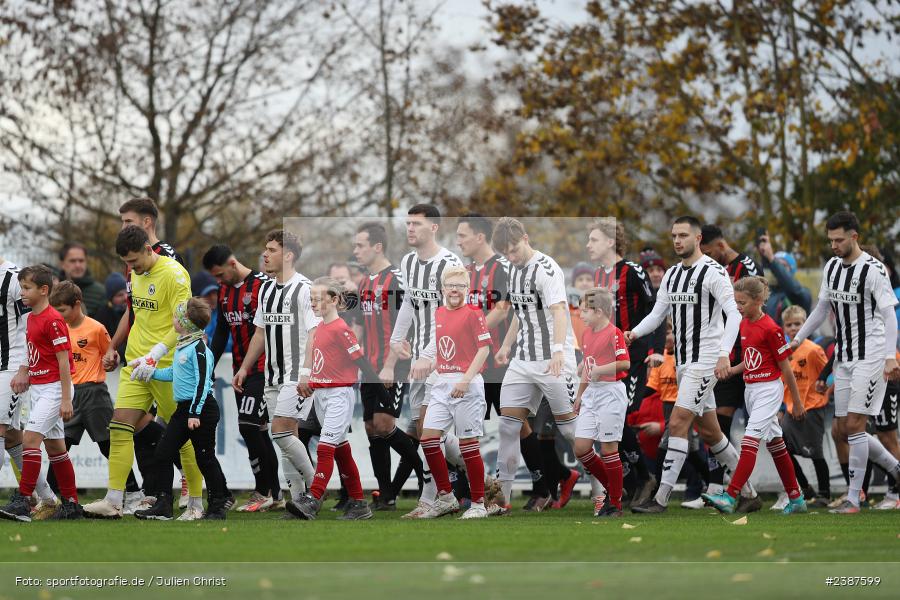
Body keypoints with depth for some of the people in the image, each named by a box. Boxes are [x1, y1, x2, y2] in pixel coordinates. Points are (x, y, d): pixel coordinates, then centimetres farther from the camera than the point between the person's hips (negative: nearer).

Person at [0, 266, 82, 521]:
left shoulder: (53, 320, -15)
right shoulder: (31, 318, 12)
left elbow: (63, 360, -17)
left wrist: (66, 398, -19)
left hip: (54, 387, -10)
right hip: (38, 388, 10)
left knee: (30, 437, -17)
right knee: (54, 445, 11)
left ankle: (22, 501, -18)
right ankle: (72, 504, 17)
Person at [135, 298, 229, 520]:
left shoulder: (199, 348, -16)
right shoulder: (181, 346, 13)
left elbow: (203, 382, -20)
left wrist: (195, 413, -23)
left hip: (202, 409, -10)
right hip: (183, 408, 10)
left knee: (205, 458, -1)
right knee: (163, 452, 4)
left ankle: (217, 507, 10)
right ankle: (163, 505, 6)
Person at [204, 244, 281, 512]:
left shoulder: (262, 285, -13)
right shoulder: (224, 291, 12)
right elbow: (221, 332, 20)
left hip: (262, 370, -8)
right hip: (241, 371, 8)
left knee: (248, 427, -14)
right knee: (258, 432, 8)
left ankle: (263, 492, -6)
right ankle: (274, 492, 13)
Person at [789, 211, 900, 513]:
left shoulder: (873, 270, -14)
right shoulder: (832, 266, 9)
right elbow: (822, 308, 20)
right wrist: (797, 340, 18)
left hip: (870, 357, -8)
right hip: (844, 357, 8)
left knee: (854, 425, -12)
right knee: (845, 429, 7)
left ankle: (853, 498, -6)